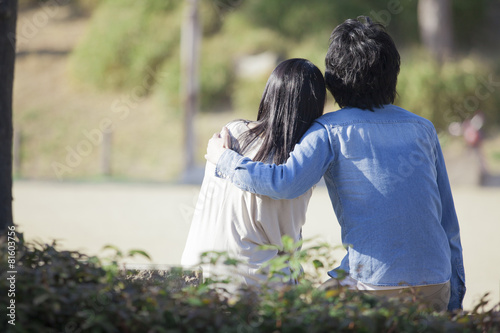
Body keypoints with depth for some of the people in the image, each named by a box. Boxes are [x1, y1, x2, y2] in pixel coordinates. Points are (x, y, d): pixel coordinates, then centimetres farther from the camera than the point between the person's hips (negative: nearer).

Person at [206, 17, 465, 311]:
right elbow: (448, 221, 14)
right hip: (435, 286, 4)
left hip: (375, 284, -4)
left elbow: (285, 182, -18)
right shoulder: (423, 128, 13)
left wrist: (223, 159, -2)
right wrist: (454, 302, 20)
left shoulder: (332, 130, -1)